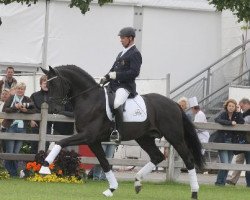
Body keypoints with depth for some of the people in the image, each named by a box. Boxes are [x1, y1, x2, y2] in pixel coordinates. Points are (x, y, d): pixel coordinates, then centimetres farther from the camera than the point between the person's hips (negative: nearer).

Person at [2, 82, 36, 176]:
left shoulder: (28, 100, 10)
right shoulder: (10, 99, 5)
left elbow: (33, 111, 3)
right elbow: (4, 110, -6)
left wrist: (25, 110, -15)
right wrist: (15, 107, -18)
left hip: (22, 128, 2)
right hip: (11, 127, -2)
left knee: (17, 152, 4)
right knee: (9, 152, -4)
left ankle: (15, 173, 9)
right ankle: (9, 171, 5)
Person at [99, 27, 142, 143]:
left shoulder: (135, 54, -5)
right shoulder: (121, 54, 24)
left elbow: (134, 72, -16)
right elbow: (113, 70, 26)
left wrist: (116, 75, -18)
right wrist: (105, 78, 6)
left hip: (126, 86, -10)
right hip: (114, 85, 10)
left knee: (116, 104, -35)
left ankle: (117, 132, -36)